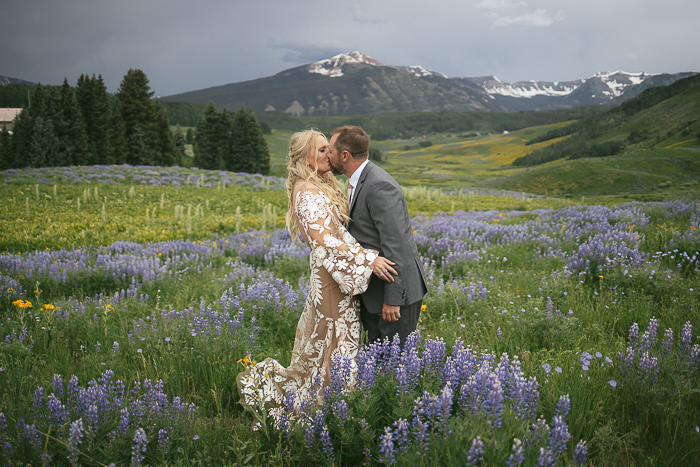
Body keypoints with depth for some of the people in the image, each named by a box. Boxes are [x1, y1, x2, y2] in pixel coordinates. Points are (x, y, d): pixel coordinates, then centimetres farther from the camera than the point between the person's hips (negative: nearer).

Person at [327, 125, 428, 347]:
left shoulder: (379, 186, -23)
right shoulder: (358, 182, 10)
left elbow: (395, 244, -26)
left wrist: (392, 299, -24)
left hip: (397, 288, -10)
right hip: (374, 288, 10)